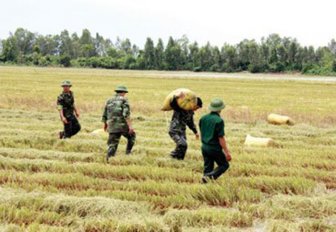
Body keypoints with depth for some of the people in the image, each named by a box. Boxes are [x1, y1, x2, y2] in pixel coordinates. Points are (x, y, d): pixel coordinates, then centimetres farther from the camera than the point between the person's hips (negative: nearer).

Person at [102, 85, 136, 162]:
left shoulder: (109, 101, 14)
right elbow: (126, 114, -16)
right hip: (123, 125, -4)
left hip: (112, 127, 4)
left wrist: (105, 124, 37)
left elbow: (105, 115, 19)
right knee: (131, 135, 23)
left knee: (112, 144, 5)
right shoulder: (124, 100, -2)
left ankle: (108, 160, -9)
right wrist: (130, 126, -19)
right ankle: (128, 152, 17)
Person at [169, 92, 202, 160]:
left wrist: (195, 132, 32)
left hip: (182, 132, 8)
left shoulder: (191, 112, 10)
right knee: (182, 144, -24)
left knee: (183, 146, 4)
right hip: (174, 131, -8)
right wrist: (178, 97, -51)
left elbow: (190, 122, 27)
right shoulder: (180, 108, -16)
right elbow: (172, 104, -36)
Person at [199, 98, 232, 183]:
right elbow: (221, 138, -18)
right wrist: (226, 152, -13)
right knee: (224, 165, 8)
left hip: (204, 147, 7)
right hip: (215, 149, -6)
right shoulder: (219, 121, -17)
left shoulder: (203, 118, 3)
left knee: (208, 167, 15)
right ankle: (209, 176, -11)